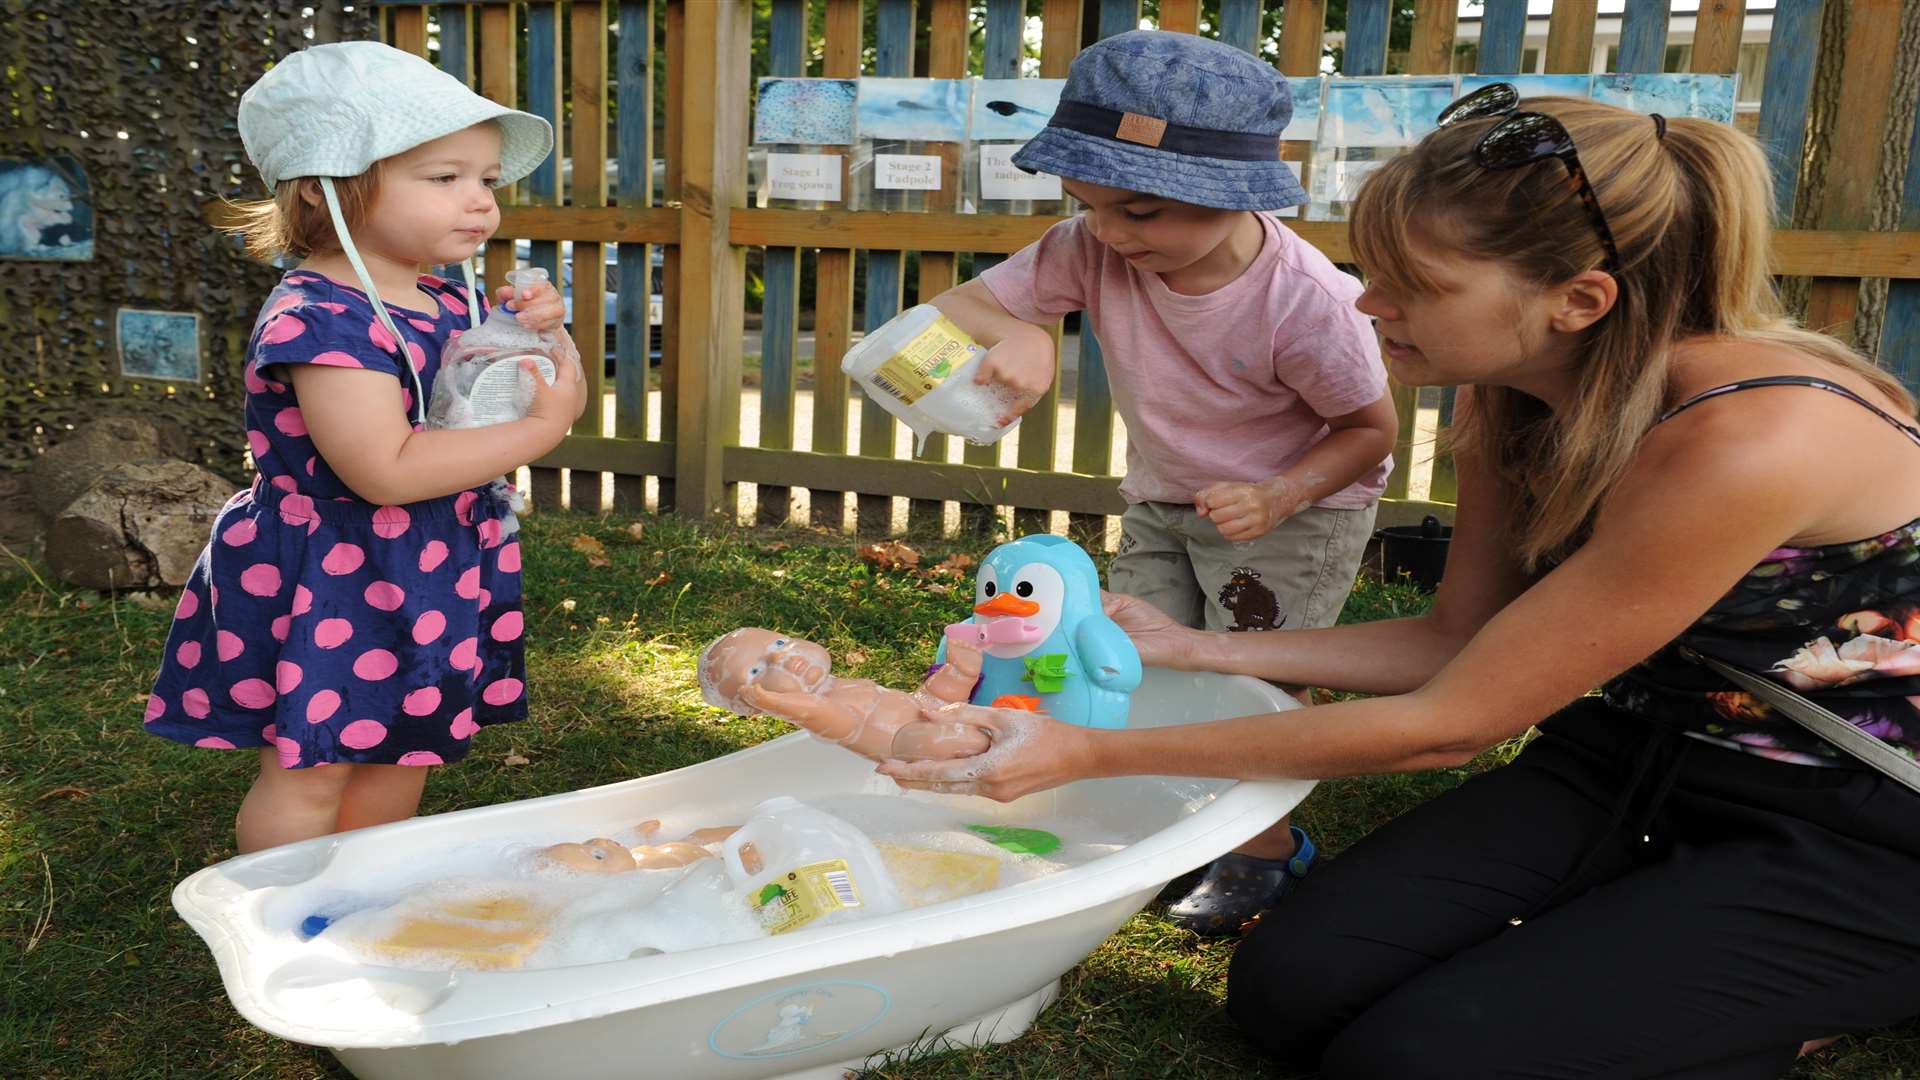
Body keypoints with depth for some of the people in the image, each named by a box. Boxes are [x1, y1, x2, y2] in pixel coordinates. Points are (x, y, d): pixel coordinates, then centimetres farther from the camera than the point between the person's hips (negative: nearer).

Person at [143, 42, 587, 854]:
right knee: (309, 773, 5)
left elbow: (493, 408, 16)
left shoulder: (450, 300, 3)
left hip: (426, 577, 9)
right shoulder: (317, 319, -23)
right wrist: (539, 428, -27)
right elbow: (384, 471, -32)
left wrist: (537, 335, -6)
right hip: (321, 585, -8)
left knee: (399, 754, 21)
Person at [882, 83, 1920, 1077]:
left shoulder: (1746, 441, -33)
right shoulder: (1514, 392, -8)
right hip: (1631, 761, 6)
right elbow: (1458, 640, 2)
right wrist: (1192, 647, -7)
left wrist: (1093, 755, -25)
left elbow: (1446, 723, -28)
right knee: (1291, 989, -6)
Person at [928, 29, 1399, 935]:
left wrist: (1280, 496, -33)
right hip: (1160, 504, 5)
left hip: (1295, 511, -5)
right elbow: (957, 305, -22)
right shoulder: (1093, 251, -21)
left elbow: (1371, 429, -16)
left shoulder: (1305, 300, -31)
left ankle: (1269, 849, 20)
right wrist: (1010, 332, -45)